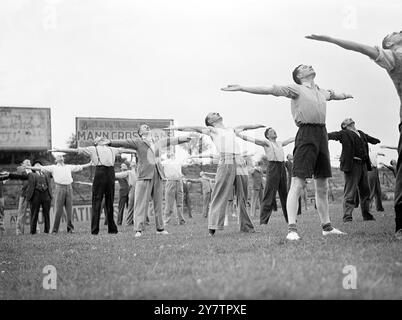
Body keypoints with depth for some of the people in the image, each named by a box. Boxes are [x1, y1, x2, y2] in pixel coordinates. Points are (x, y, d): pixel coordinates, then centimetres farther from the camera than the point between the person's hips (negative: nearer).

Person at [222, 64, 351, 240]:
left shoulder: (322, 92, 21)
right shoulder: (296, 89, 2)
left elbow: (333, 95, 44)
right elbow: (269, 89, -4)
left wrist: (345, 95, 65)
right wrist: (241, 88, -10)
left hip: (322, 133, 7)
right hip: (306, 133, -7)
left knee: (323, 187, 11)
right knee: (297, 183, -13)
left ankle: (326, 226, 20)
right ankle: (292, 229, -18)